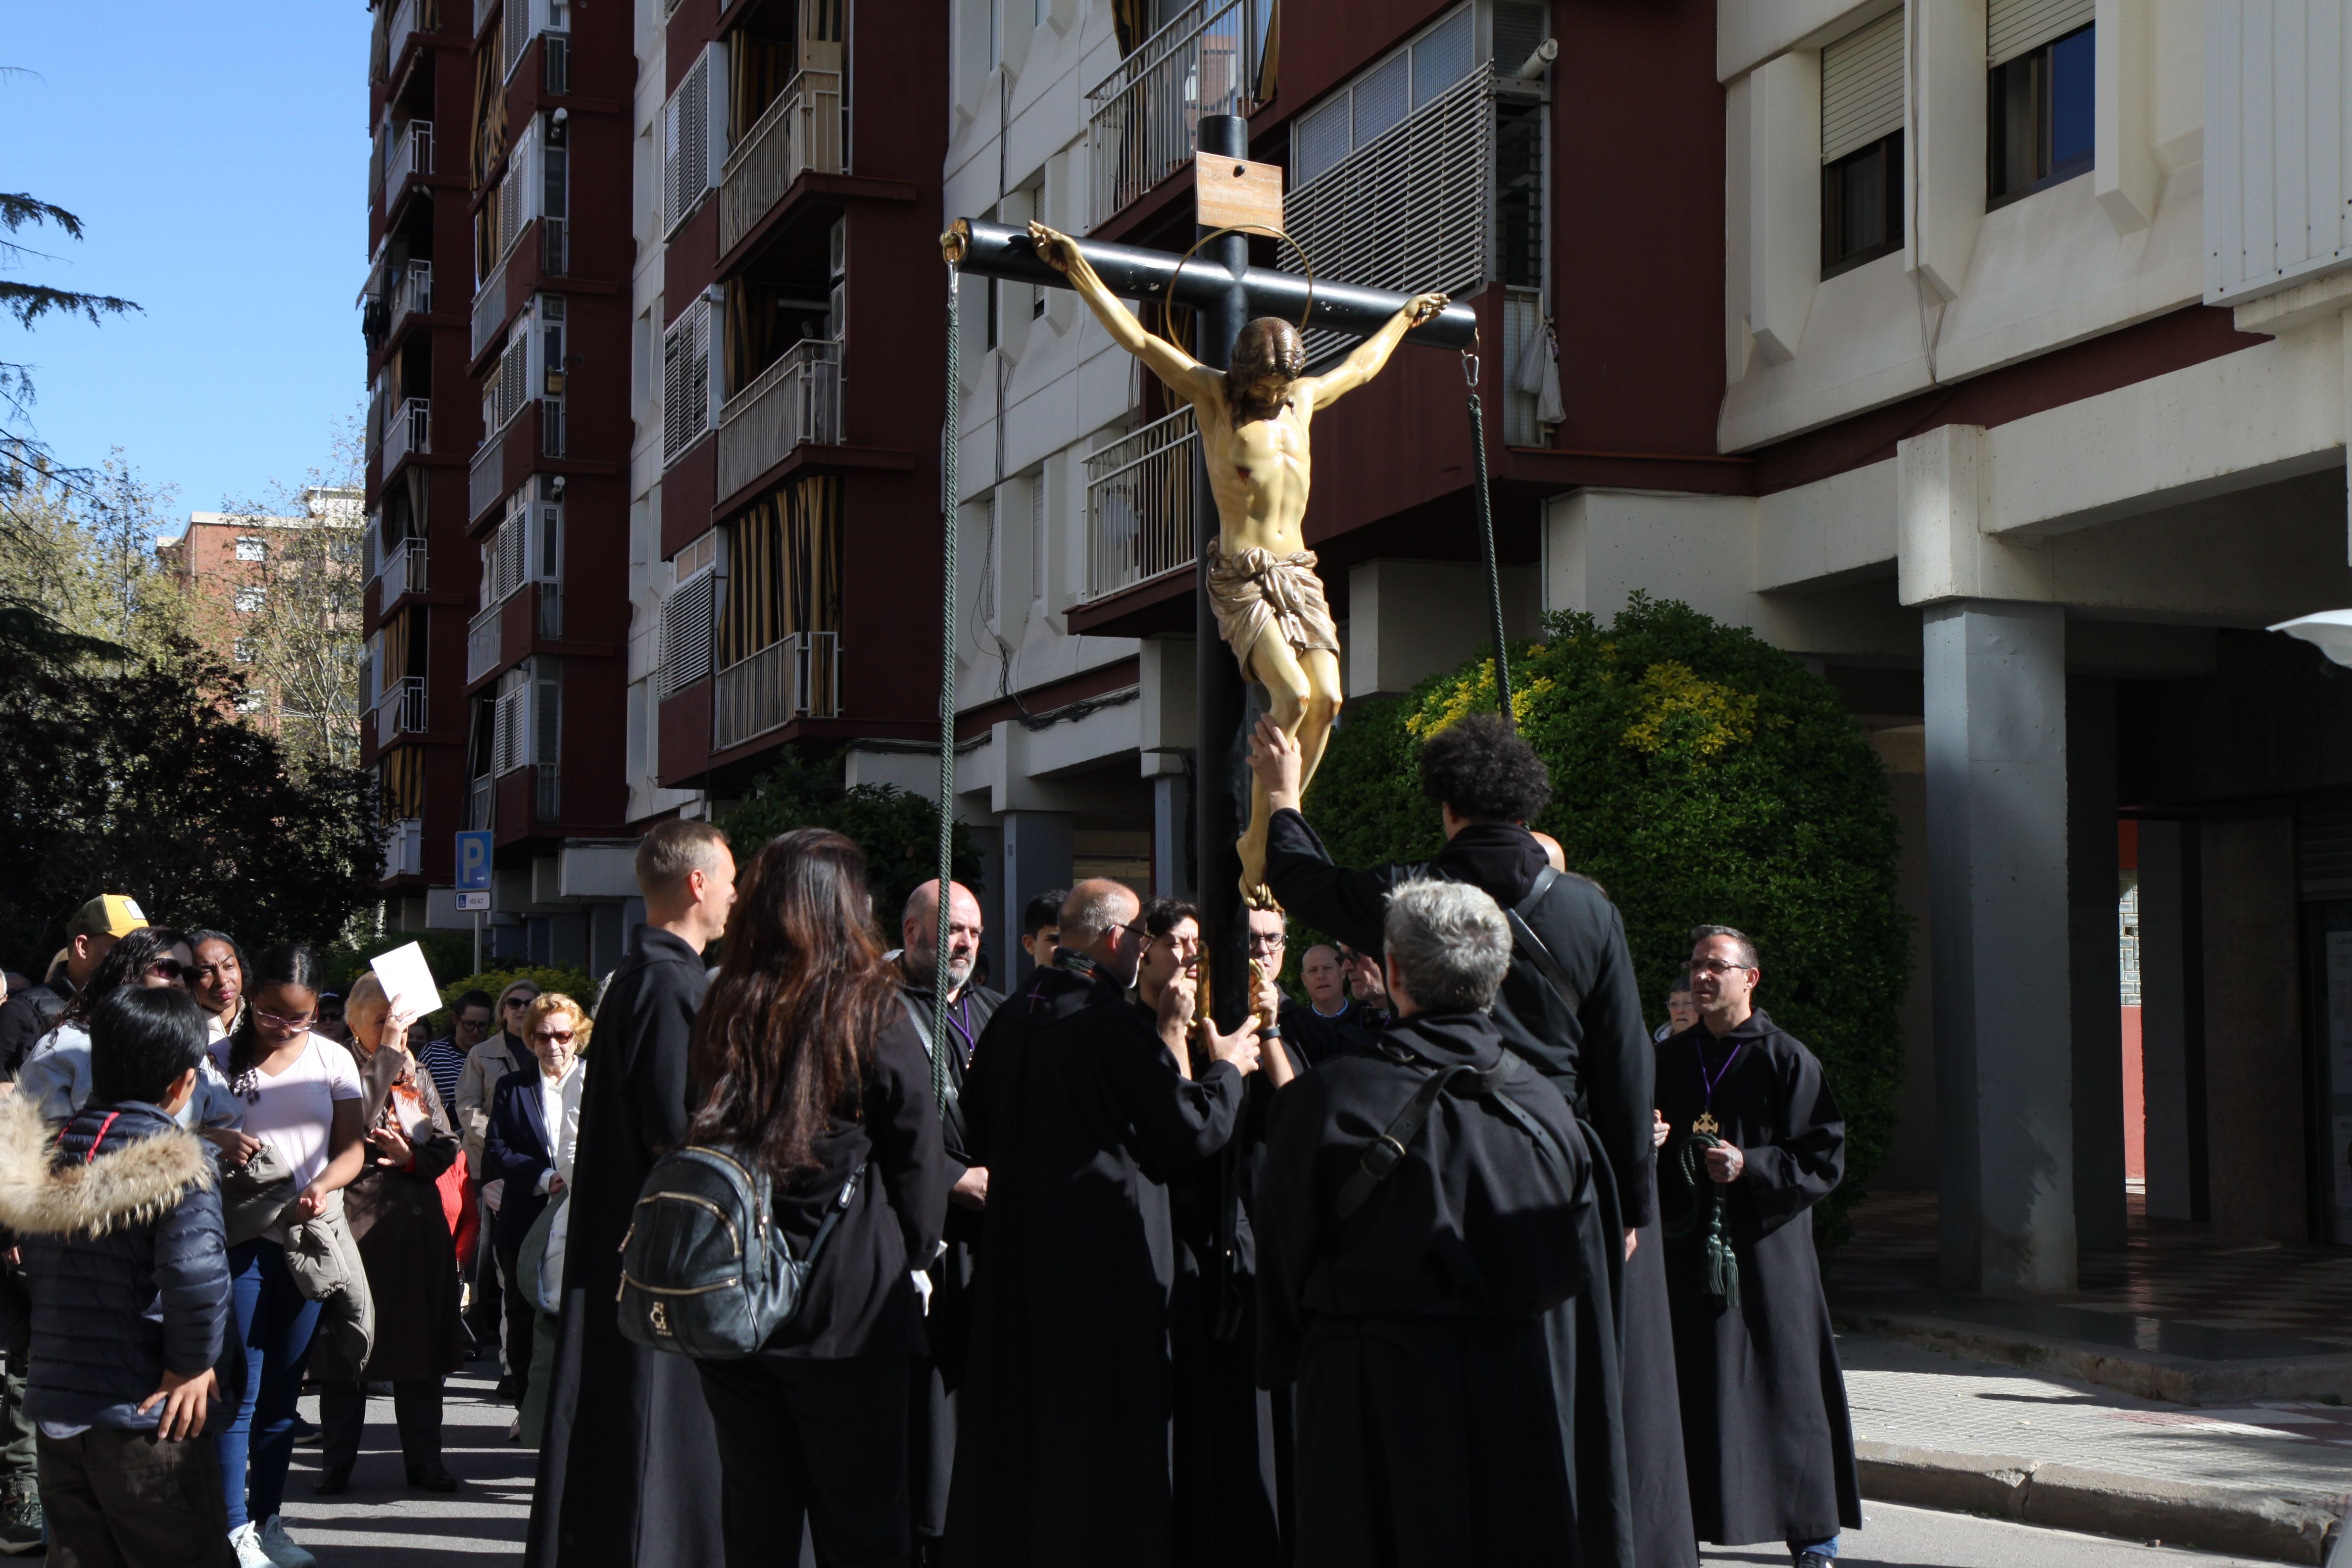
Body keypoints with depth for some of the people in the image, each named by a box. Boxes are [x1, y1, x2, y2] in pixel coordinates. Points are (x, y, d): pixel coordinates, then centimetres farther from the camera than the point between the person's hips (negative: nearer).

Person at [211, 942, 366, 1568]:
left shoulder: (332, 1059, 4)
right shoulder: (220, 1058, 0)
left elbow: (353, 1147, 3)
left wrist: (321, 1187, -17)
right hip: (241, 1234, -3)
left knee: (282, 1392, 10)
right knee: (242, 1390, -6)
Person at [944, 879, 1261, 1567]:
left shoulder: (1010, 1020, 4)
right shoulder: (1118, 1025, -18)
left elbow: (979, 1134, 15)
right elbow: (1195, 1129, -12)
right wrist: (1228, 1067, 6)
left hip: (1017, 1247, 7)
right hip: (1110, 1250, -7)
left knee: (1014, 1418, 14)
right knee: (1106, 1429, 3)